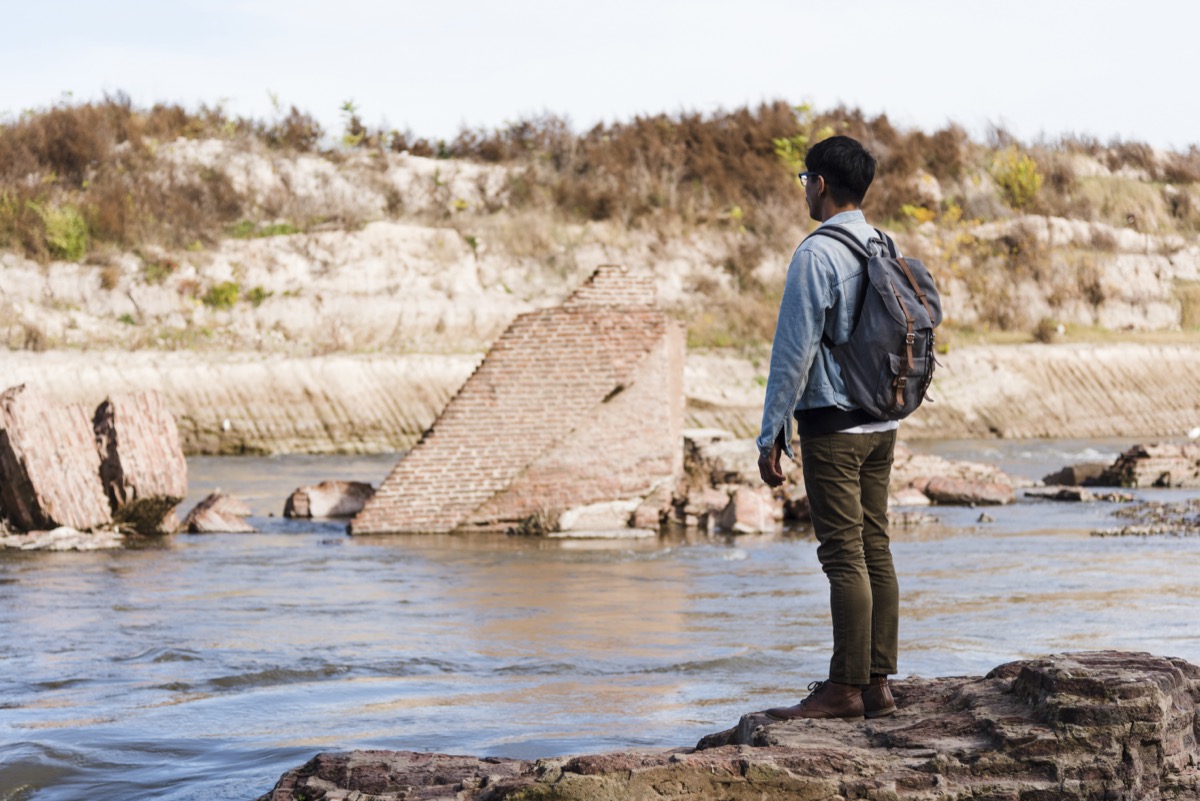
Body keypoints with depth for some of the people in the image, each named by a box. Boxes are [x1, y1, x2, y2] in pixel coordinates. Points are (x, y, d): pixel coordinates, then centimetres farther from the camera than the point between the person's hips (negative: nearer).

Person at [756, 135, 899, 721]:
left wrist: (771, 436, -10)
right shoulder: (885, 251, 11)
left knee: (844, 555, -7)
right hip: (883, 423, 8)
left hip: (832, 426, -8)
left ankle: (845, 688, -5)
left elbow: (794, 350, -14)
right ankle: (878, 684, 11)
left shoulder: (817, 254, -14)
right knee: (875, 551, 8)